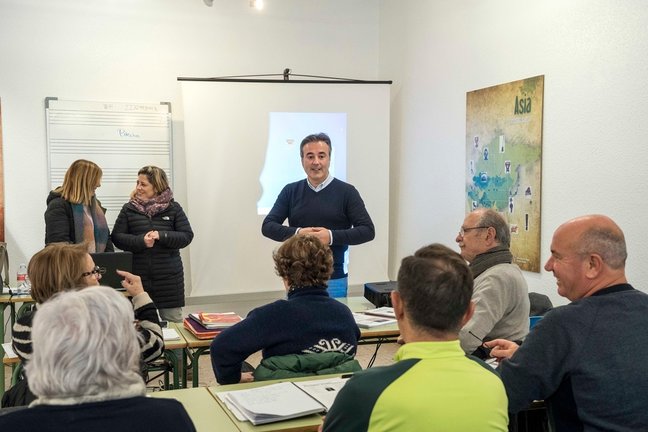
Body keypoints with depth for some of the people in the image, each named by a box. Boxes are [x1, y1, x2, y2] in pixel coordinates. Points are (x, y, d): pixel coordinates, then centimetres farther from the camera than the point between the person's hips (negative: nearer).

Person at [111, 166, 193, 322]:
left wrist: (161, 236, -18)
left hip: (168, 276, 0)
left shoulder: (173, 208, 2)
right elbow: (117, 237, 0)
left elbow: (187, 236, -3)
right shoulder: (129, 208, 5)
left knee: (173, 320, 5)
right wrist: (141, 241, -16)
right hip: (137, 276, 1)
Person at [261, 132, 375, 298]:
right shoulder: (290, 191, 6)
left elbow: (368, 230, -6)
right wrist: (296, 233, -16)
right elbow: (268, 226, 2)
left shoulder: (346, 192, -1)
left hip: (334, 279, -2)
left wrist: (332, 236, -19)